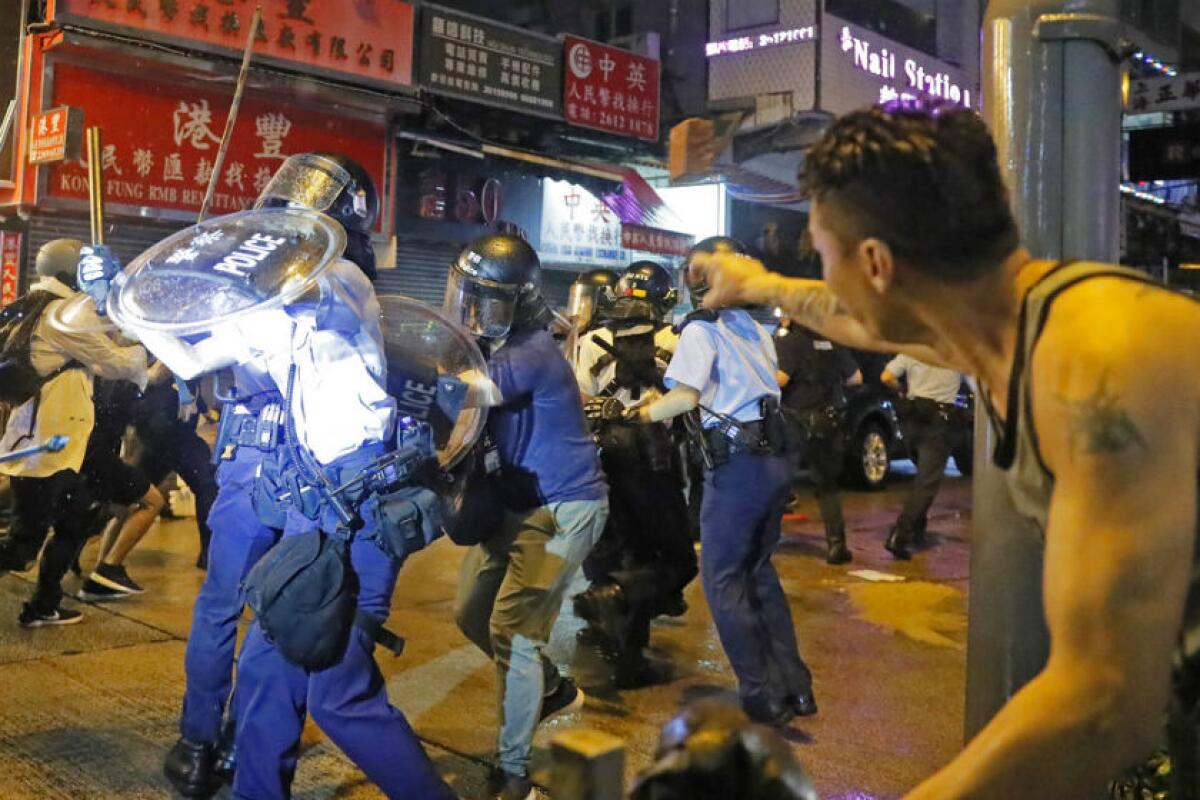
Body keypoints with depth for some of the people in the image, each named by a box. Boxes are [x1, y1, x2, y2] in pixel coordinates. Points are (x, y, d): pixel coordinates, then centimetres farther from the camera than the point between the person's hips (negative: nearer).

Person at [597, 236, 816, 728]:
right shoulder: (754, 328, 17)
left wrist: (636, 415, -12)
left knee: (723, 580, 2)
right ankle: (794, 685, 19)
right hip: (775, 455, 8)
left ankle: (762, 697, 3)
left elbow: (686, 397, -16)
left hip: (737, 461, -8)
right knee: (759, 570, 19)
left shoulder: (701, 329, -5)